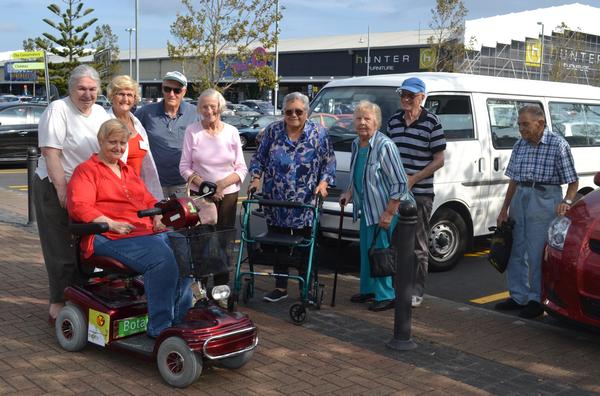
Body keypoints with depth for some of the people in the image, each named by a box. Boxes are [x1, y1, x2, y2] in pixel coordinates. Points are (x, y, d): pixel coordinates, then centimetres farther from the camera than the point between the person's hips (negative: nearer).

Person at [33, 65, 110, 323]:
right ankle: (58, 306, 6)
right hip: (56, 189, -7)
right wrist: (62, 190, -22)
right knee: (62, 250, -3)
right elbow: (50, 153, -17)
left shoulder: (100, 113, 11)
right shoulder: (58, 110, -11)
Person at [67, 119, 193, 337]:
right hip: (109, 238, -7)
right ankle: (159, 328, -25)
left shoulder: (128, 170, 30)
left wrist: (157, 219, 10)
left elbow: (149, 200, 33)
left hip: (146, 232, 7)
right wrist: (112, 224, -18)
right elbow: (78, 206, -9)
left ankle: (180, 320, -15)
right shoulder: (86, 171, 6)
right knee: (161, 258, -32)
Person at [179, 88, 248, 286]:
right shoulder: (192, 131, 2)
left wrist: (222, 183, -12)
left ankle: (221, 287, 13)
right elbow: (184, 167, 2)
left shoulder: (231, 132, 4)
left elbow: (242, 169, 4)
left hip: (228, 195, 1)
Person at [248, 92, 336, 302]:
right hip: (275, 202, 2)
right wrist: (256, 178, -4)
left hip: (305, 204, -2)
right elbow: (258, 157, 10)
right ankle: (280, 287, 22)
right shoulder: (272, 131, 4)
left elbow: (329, 162, 4)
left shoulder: (319, 133, 1)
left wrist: (323, 183, -10)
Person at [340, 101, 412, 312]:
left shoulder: (385, 146, -19)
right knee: (366, 250, 16)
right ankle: (368, 289, 32)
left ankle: (387, 295, 9)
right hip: (366, 209, 8)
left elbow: (399, 183, -20)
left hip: (385, 210, -8)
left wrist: (388, 214, -20)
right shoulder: (356, 144, 6)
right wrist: (349, 192, 6)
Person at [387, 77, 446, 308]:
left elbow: (439, 160, -6)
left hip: (420, 194, -5)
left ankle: (416, 291, 11)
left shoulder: (431, 122, -6)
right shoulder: (394, 121, 10)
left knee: (418, 246, 3)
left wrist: (413, 179, -14)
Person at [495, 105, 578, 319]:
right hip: (520, 197, 6)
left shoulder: (558, 145, -6)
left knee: (537, 253, -4)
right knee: (516, 251, 10)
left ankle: (537, 300, 7)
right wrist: (504, 209, 14)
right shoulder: (520, 145, 11)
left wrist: (567, 202, -22)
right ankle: (519, 296, 22)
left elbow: (573, 181, -5)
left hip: (545, 199, -6)